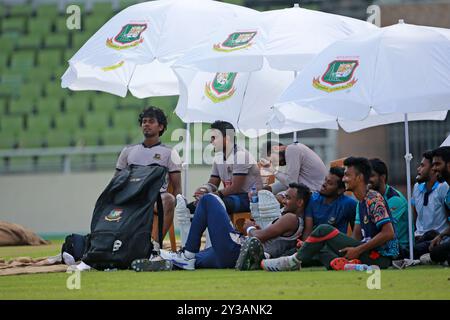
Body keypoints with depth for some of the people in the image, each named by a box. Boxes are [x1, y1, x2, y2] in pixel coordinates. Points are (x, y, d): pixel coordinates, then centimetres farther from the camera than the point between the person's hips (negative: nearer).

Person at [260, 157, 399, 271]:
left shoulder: (374, 199, -10)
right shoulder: (361, 202, 21)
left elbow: (388, 233, -21)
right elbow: (356, 237, 19)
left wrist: (358, 250, -19)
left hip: (380, 255, -10)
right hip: (370, 254, 10)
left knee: (324, 230, -12)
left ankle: (293, 262, 0)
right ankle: (347, 267, -17)